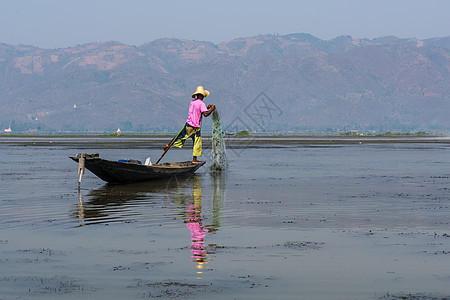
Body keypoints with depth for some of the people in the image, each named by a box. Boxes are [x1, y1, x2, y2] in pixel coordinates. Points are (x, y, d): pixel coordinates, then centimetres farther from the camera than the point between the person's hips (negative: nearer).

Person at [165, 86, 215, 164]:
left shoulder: (192, 102, 9)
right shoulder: (201, 103, -14)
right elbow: (205, 114, -24)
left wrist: (207, 107, 20)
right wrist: (212, 109, -9)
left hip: (188, 124, 6)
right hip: (196, 128, -6)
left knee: (181, 136, 23)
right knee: (197, 143, 1)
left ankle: (168, 145, 24)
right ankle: (194, 159, 2)